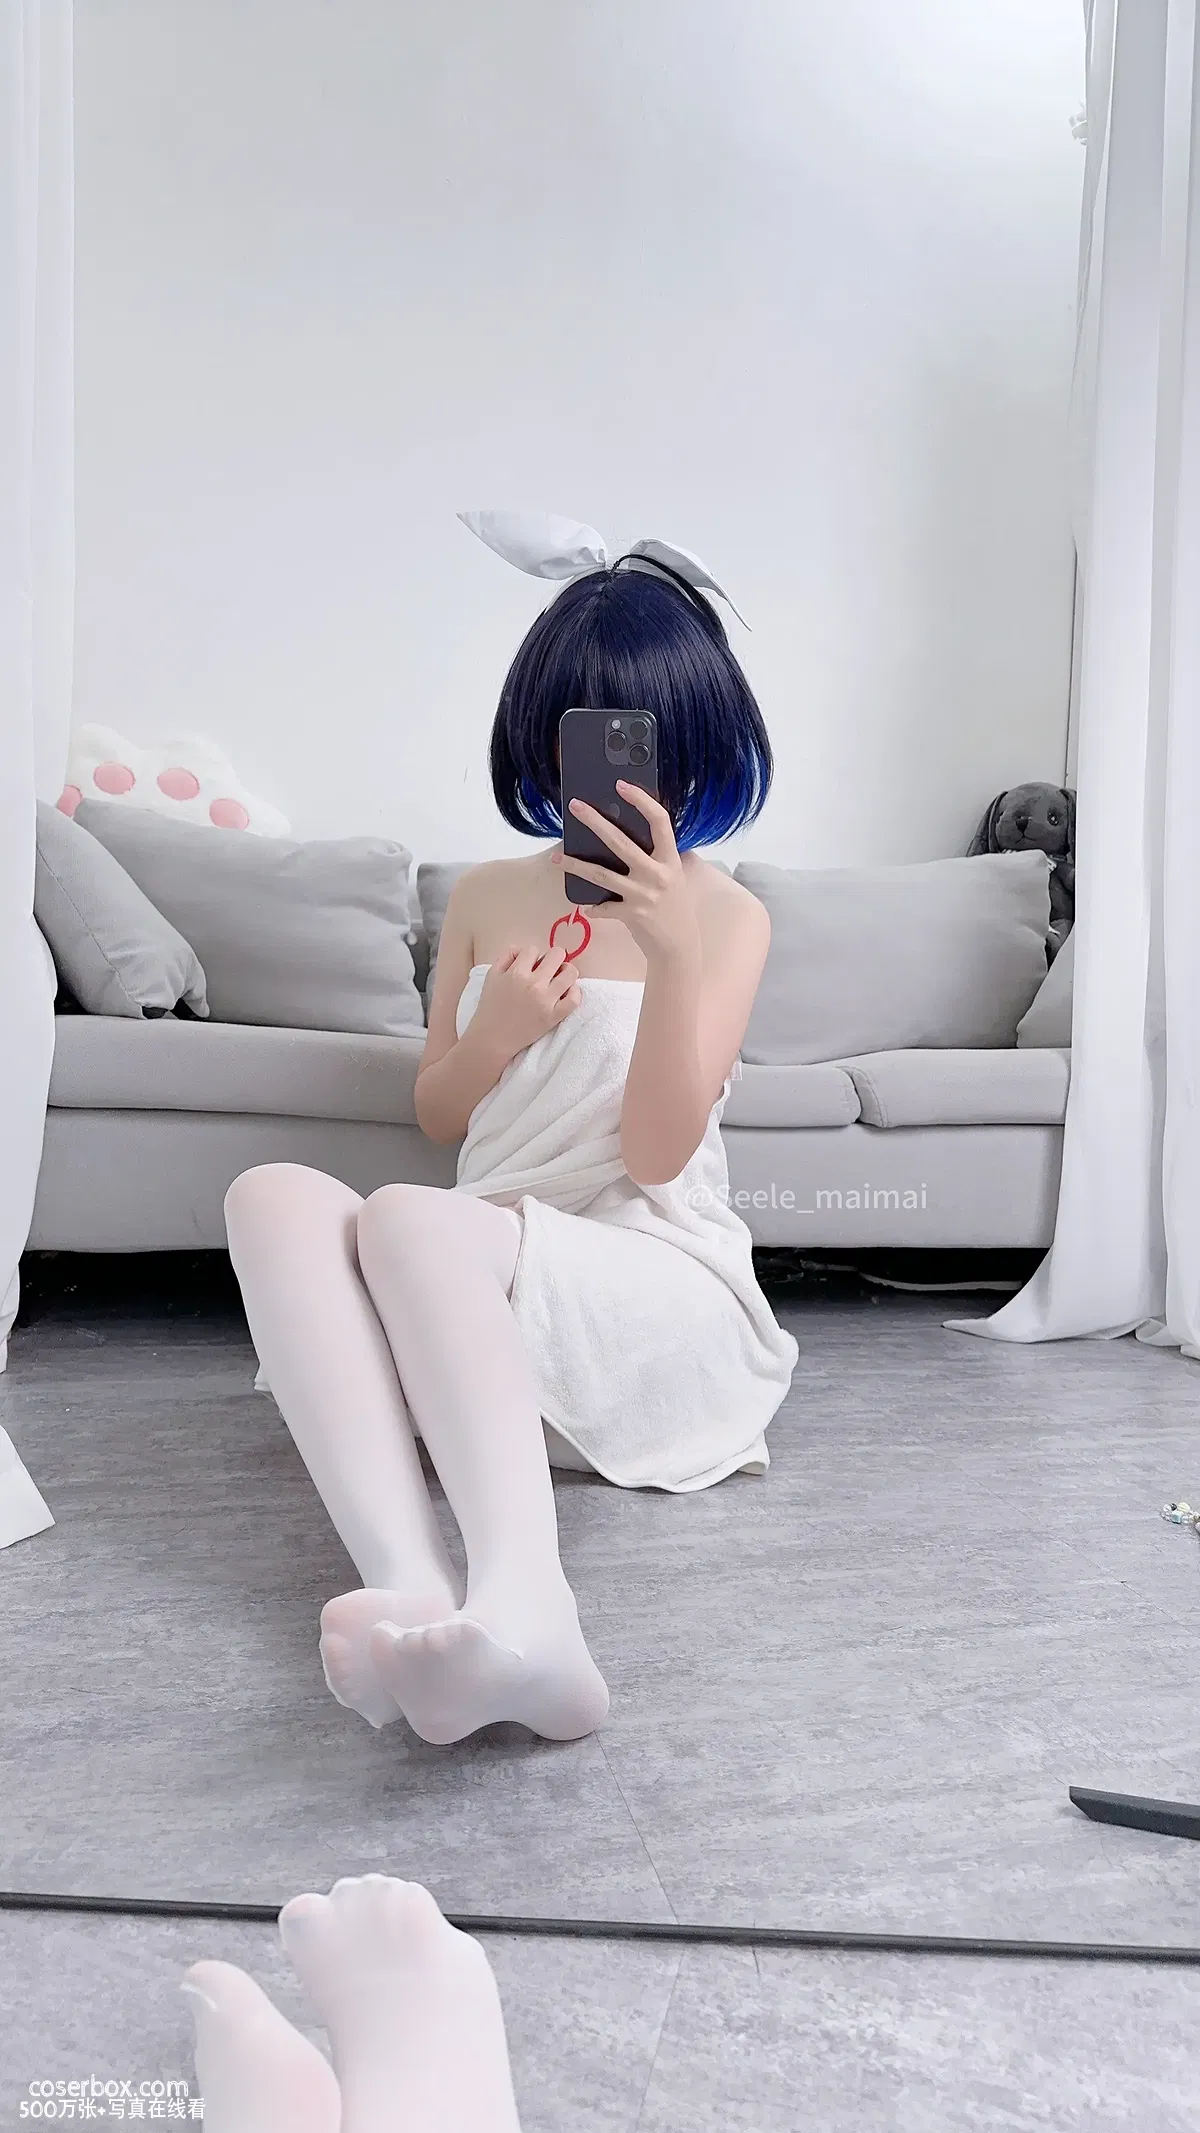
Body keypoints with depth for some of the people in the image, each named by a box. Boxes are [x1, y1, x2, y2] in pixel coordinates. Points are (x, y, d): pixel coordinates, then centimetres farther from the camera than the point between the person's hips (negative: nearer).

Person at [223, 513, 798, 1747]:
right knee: (276, 1195, -25)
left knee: (409, 1218, -34)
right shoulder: (486, 896, 16)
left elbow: (658, 1153, -8)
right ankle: (411, 1592, -45)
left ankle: (524, 1614, -54)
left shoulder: (725, 915, 3)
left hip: (658, 1284, -4)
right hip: (482, 1279, 5)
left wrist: (671, 953, -22)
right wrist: (494, 1033, -5)